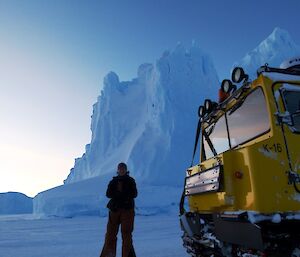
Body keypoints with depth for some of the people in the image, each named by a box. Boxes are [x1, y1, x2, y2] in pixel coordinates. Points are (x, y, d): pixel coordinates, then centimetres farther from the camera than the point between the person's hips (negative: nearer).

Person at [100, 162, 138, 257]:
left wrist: (117, 194, -16)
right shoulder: (113, 181, 10)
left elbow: (134, 194, -6)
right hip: (114, 209, 2)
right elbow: (108, 194, -1)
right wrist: (125, 195, -16)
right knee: (110, 232, 3)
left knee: (126, 233, -1)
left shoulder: (131, 181, 5)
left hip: (127, 209, -2)